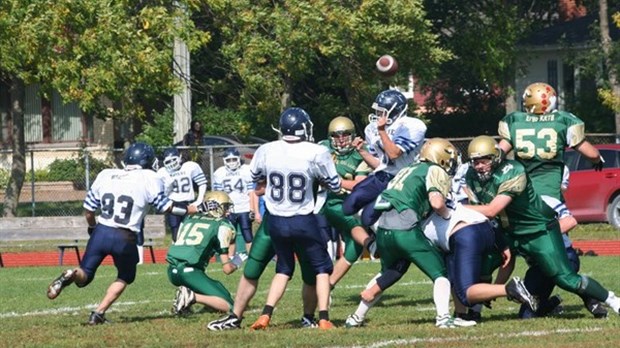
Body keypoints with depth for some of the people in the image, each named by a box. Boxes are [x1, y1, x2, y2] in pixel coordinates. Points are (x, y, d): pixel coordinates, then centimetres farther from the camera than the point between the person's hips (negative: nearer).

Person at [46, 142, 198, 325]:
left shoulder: (105, 175, 9)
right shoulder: (148, 179, -2)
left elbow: (89, 208, 13)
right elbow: (164, 206, 0)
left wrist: (92, 227, 32)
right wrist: (192, 209, 12)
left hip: (101, 232, 2)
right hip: (124, 239, -2)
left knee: (85, 275, 13)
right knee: (125, 277, 23)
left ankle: (71, 276, -23)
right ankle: (98, 313, 8)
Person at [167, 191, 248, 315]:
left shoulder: (188, 219, 21)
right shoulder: (223, 226, 4)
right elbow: (227, 269, 2)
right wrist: (236, 263, 24)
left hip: (172, 272, 7)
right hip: (190, 271, -7)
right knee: (228, 306, -5)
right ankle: (192, 297, -22)